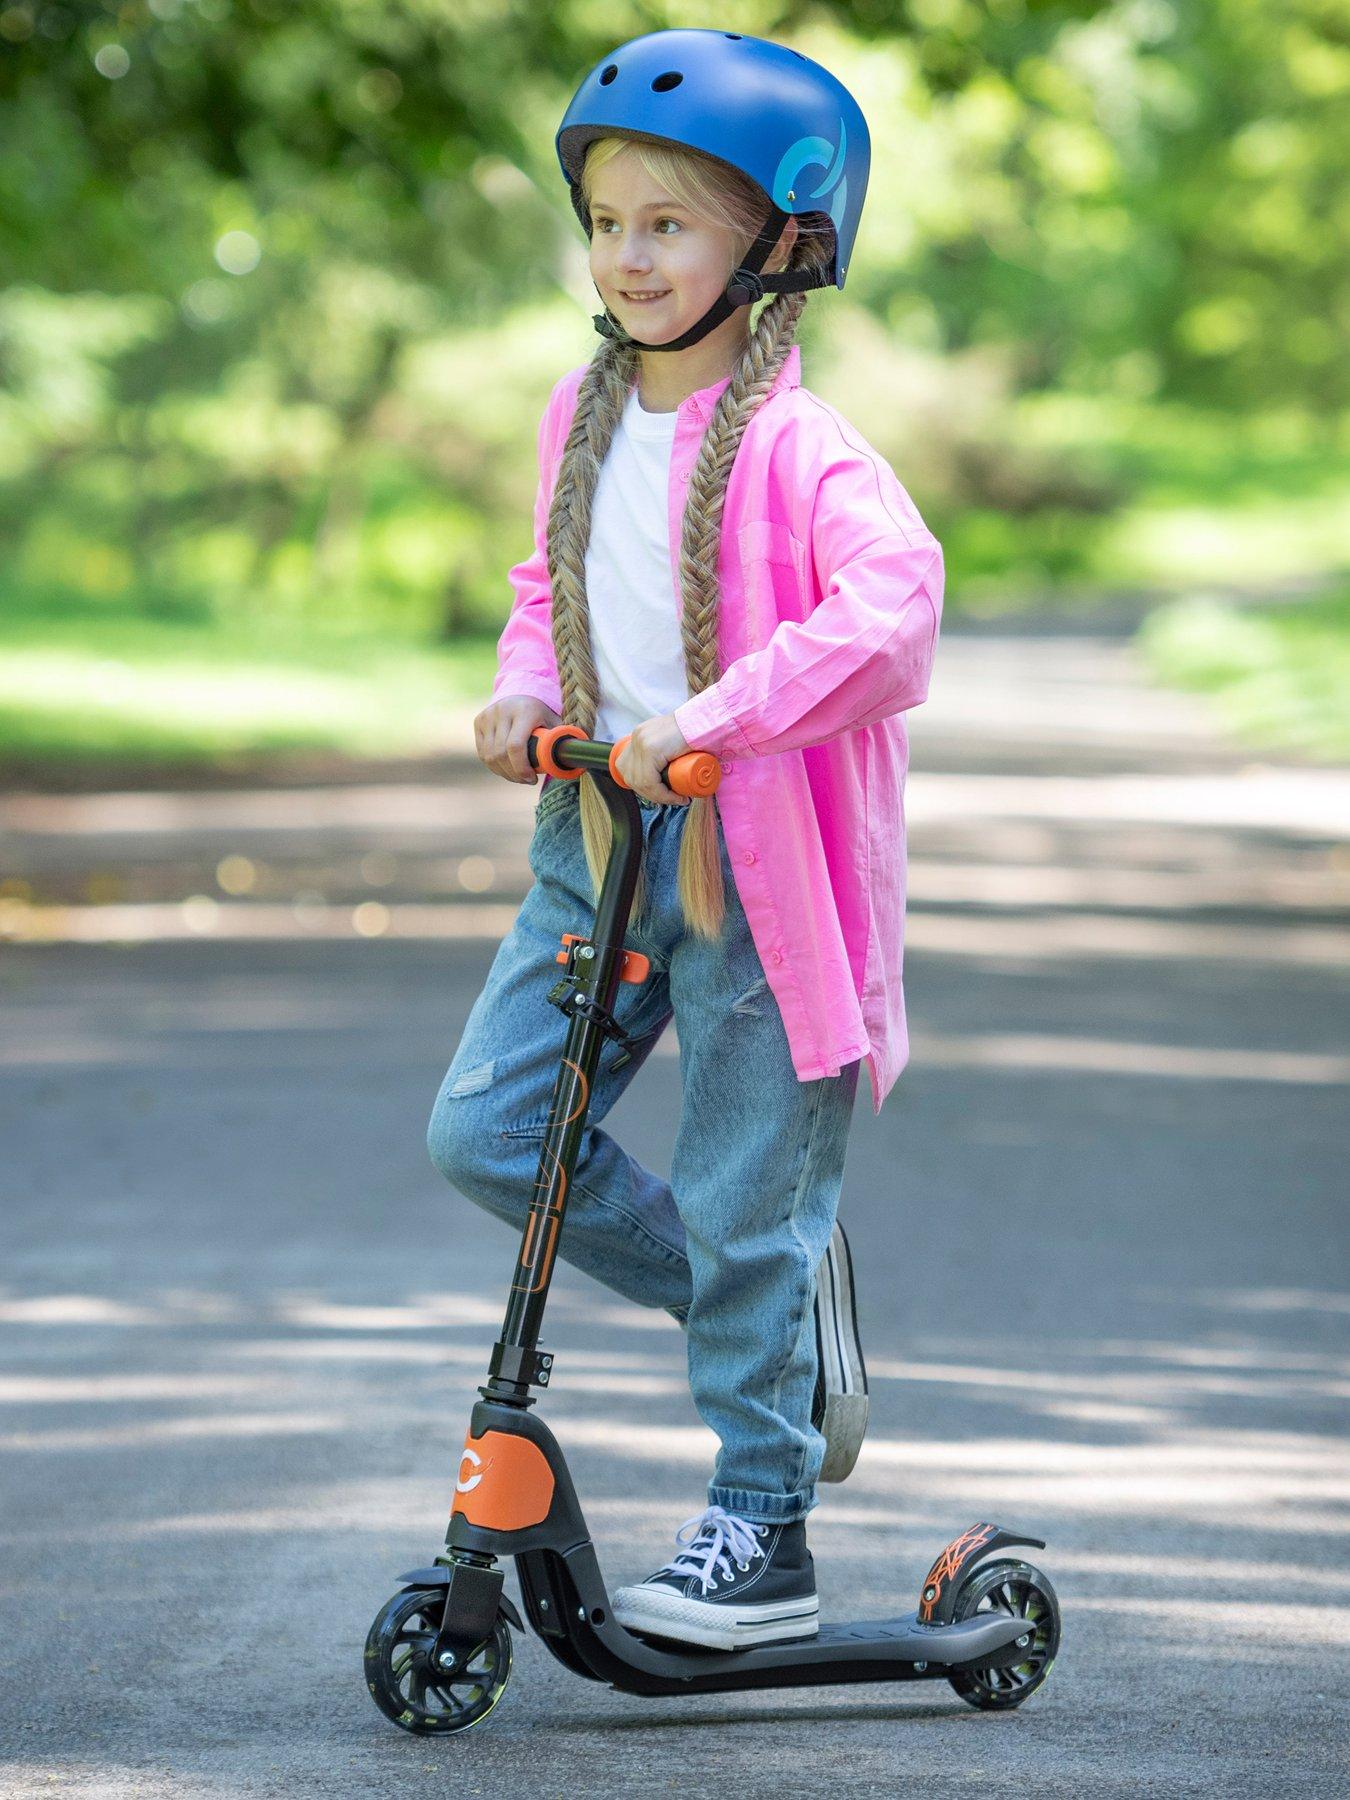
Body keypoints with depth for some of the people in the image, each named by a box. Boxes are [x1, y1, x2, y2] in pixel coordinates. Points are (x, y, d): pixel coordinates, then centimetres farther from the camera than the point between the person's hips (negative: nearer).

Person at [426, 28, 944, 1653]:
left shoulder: (795, 446, -16)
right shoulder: (582, 414, 7)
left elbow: (890, 602, -30)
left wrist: (710, 721, -33)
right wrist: (525, 691, 2)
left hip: (751, 861, -7)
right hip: (599, 840, 7)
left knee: (741, 1201, -1)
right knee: (483, 1132, 1)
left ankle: (761, 1535, 12)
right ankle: (773, 1298, 21)